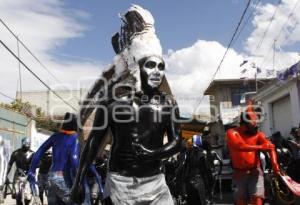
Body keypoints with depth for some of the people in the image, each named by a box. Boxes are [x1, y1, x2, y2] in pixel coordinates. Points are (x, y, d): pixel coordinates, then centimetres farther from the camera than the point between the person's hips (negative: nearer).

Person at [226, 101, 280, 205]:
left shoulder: (258, 134, 2)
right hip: (239, 174, 0)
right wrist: (260, 147, -24)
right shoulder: (232, 133, -4)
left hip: (255, 172, 1)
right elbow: (240, 146, -22)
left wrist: (274, 163, -30)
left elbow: (270, 146, -13)